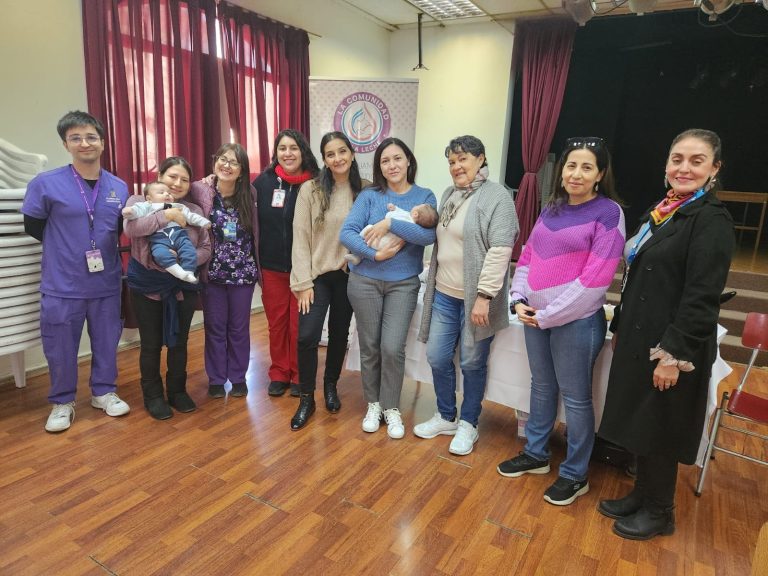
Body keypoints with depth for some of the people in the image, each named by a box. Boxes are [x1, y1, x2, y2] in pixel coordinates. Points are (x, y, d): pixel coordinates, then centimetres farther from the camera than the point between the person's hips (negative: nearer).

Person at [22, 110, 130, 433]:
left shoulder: (119, 187, 2)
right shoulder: (45, 184, -8)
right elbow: (33, 228, 2)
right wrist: (65, 248, 3)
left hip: (106, 283, 3)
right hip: (62, 285, -2)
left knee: (107, 341, 14)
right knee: (60, 348, 8)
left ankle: (104, 392, 34)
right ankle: (62, 402, 29)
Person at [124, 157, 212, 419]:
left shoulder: (194, 211, 6)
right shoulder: (139, 201, -1)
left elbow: (206, 249, 3)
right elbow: (131, 228, -21)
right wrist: (167, 215, -22)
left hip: (183, 286, 2)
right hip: (147, 286, -2)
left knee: (179, 342, 11)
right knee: (151, 344, 7)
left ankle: (177, 391, 29)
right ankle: (153, 395, 24)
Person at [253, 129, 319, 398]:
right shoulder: (264, 181, -1)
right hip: (271, 267, 2)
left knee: (299, 325, 7)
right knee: (276, 322, 11)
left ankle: (299, 376, 24)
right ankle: (279, 374, 27)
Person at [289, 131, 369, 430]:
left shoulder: (366, 190, -1)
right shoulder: (310, 189, -7)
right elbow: (300, 237, -8)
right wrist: (303, 282, -12)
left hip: (349, 274, 2)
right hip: (317, 274, -2)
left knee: (340, 334, 13)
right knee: (307, 336, -10)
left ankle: (330, 385, 36)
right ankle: (306, 399, 9)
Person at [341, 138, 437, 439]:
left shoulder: (424, 196, 1)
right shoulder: (370, 196, 1)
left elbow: (429, 235, -16)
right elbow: (346, 233, -8)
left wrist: (390, 223, -21)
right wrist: (375, 254, -20)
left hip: (404, 284, -1)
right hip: (365, 281, 1)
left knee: (392, 348, -5)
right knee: (370, 346, 9)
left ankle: (391, 408, 18)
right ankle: (373, 404, 29)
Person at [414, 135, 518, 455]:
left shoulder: (496, 196, -10)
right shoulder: (449, 194, 13)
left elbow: (500, 250, -18)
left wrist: (484, 296, -22)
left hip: (475, 298, -7)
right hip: (444, 294, 7)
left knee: (473, 363, 7)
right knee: (437, 358, 11)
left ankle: (468, 424, 27)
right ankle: (446, 417, 32)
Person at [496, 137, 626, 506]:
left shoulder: (608, 212, -10)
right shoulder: (552, 209, 9)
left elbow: (595, 278, -16)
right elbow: (527, 257, 12)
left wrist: (547, 315, -15)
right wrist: (520, 301, -3)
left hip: (576, 320, -6)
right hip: (535, 317, 6)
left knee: (575, 397, 6)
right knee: (542, 387, 18)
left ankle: (575, 475, 25)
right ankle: (535, 454, 36)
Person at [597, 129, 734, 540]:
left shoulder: (712, 221, -15)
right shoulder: (660, 213, 10)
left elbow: (702, 298, -20)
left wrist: (674, 354, -21)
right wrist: (620, 327, 15)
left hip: (671, 346, -8)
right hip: (639, 339, 8)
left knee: (659, 429, 7)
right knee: (638, 420, 18)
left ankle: (659, 512, 29)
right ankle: (641, 494, 37)